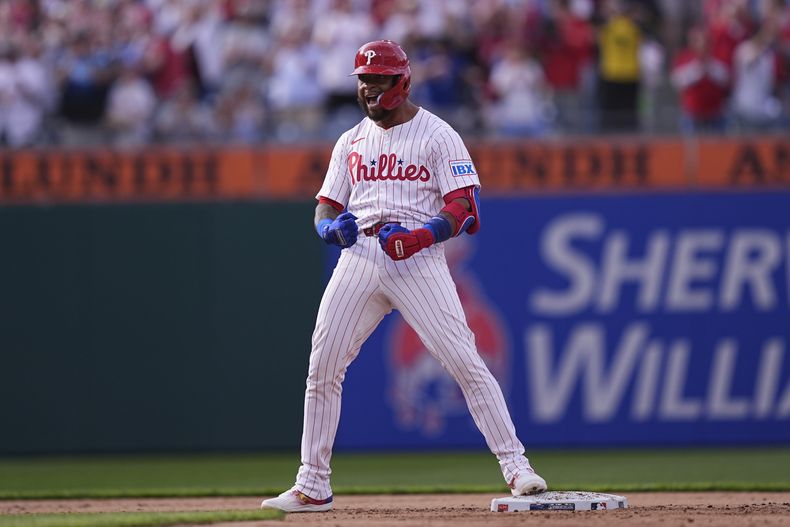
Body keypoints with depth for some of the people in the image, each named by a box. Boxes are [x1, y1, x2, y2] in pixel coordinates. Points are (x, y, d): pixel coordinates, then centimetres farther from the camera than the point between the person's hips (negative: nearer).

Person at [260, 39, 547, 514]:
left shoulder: (437, 135, 1)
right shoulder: (351, 142, 18)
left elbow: (465, 210, -7)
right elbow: (325, 210, 17)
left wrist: (419, 236, -23)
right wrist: (334, 227, -8)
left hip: (419, 257, -5)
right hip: (359, 256, 5)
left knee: (466, 363, -13)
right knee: (322, 369, 0)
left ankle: (517, 468, -8)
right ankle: (312, 487, 8)